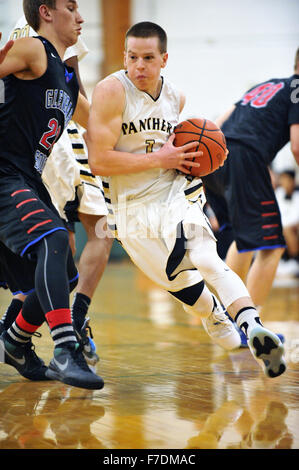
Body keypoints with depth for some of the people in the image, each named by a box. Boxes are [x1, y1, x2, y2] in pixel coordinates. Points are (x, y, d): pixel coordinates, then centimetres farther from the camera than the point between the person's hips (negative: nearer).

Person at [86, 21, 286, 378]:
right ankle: (218, 323, 34)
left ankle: (252, 326, -38)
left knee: (206, 259, -25)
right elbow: (98, 161, -21)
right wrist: (159, 160, -20)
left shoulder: (175, 97, 4)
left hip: (174, 195, 2)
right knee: (182, 282, 5)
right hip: (132, 209, -2)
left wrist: (187, 159, 3)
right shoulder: (111, 91, -14)